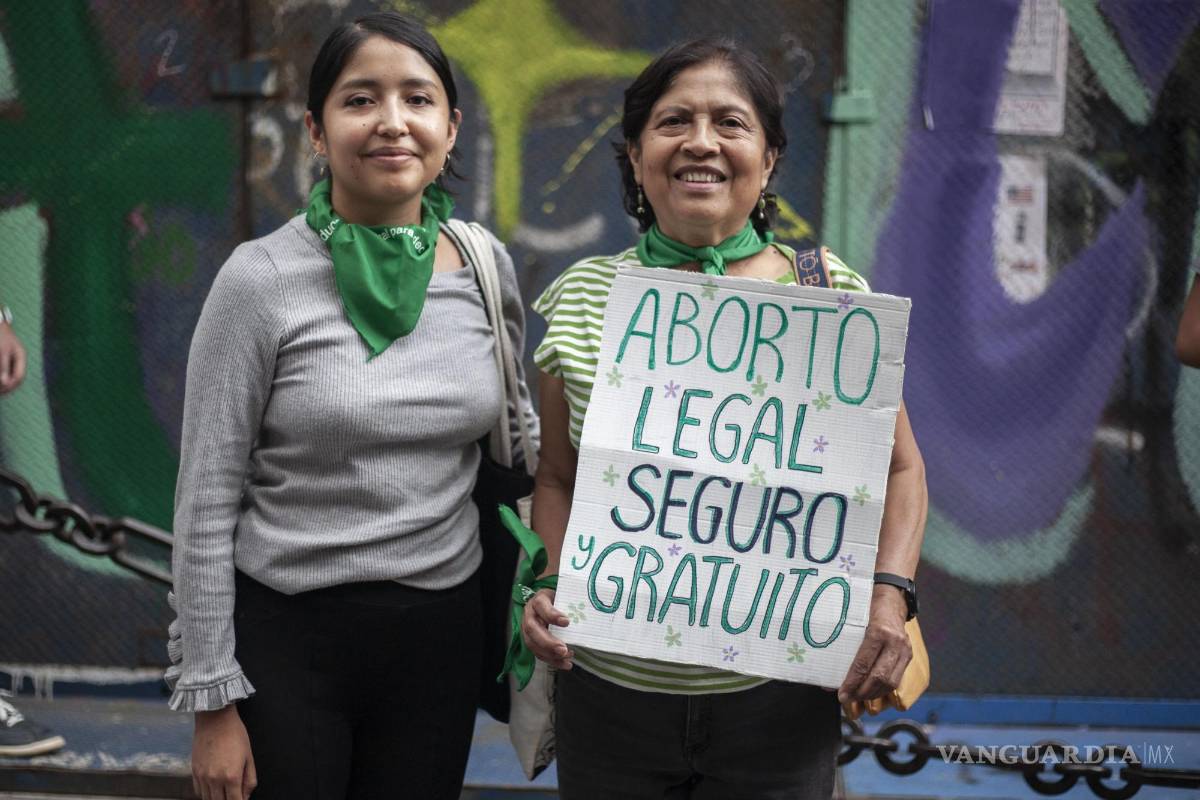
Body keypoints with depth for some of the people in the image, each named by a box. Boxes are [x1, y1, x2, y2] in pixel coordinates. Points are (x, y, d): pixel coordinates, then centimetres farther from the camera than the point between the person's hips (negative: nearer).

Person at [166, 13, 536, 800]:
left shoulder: (489, 270, 1)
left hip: (441, 634, 4)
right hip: (287, 637, -3)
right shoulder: (261, 280, -11)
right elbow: (206, 503, -8)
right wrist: (212, 702, -8)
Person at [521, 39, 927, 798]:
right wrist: (548, 584, -7)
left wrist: (889, 592, -11)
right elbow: (558, 477, 10)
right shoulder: (583, 297, 2)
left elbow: (900, 469, 5)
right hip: (609, 695, 1)